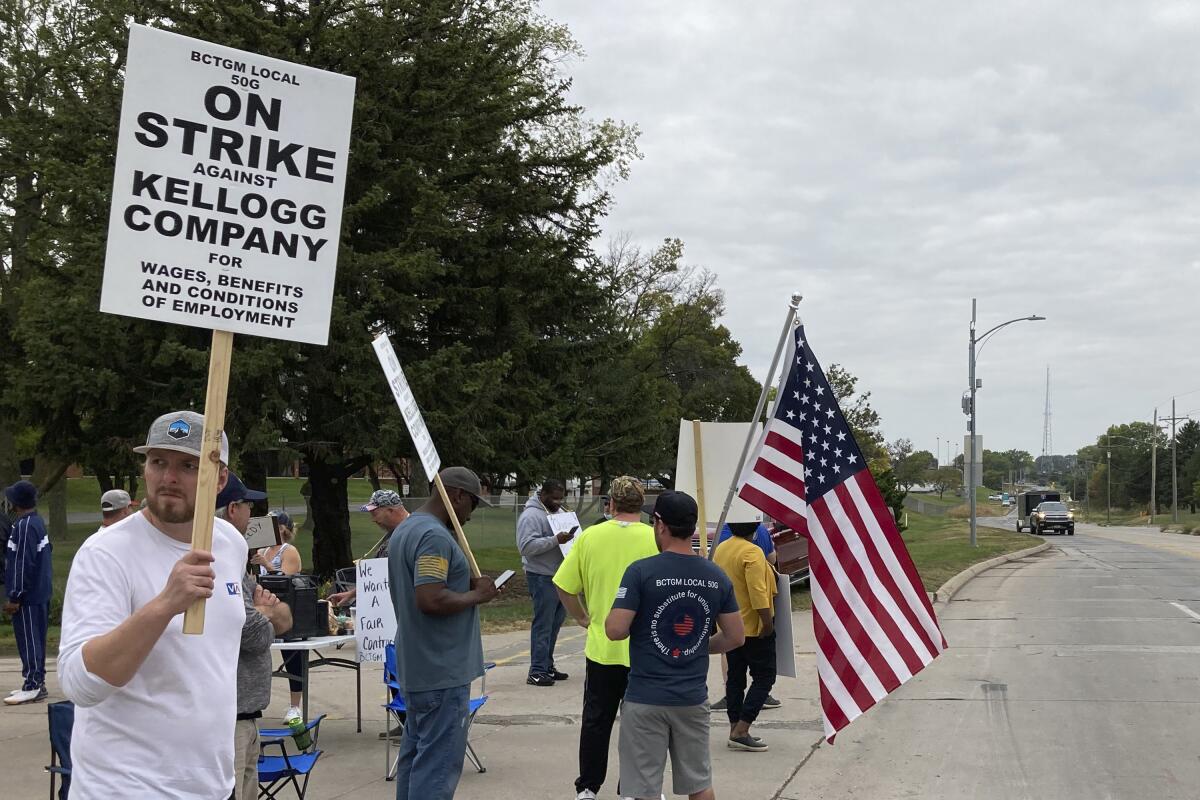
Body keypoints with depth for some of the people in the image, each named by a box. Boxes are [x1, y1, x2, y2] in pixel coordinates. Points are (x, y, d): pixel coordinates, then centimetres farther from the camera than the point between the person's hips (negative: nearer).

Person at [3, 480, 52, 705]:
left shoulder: (24, 526, -18)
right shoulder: (37, 522, 11)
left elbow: (23, 564, -22)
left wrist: (15, 597, -18)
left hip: (28, 596, -10)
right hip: (40, 593, 10)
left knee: (28, 640, -4)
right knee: (36, 639, 14)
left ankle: (32, 686, -1)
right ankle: (37, 682, 21)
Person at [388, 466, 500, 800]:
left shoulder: (406, 529, 14)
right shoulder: (435, 537, -20)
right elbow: (431, 600, -29)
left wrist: (467, 585, 11)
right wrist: (476, 595, -14)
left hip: (415, 666, 10)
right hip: (443, 671, -10)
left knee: (415, 751, 17)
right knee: (439, 760, -7)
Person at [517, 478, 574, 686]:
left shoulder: (558, 511, 16)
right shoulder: (531, 515, -13)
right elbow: (527, 546, -23)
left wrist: (570, 538, 6)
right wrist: (556, 540, -28)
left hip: (560, 575, 9)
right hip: (542, 577, -9)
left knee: (555, 622, 14)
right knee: (543, 624, -9)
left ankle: (547, 666, 23)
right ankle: (537, 672, -6)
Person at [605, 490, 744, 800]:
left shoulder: (641, 572, -13)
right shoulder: (716, 577, 2)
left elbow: (615, 630, -17)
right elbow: (734, 637, 6)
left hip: (646, 699, -4)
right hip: (693, 698, 4)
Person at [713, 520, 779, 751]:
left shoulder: (721, 549, 7)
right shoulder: (752, 552, -19)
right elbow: (757, 591, -24)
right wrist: (767, 620, -20)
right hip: (752, 627, -8)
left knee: (735, 678, 13)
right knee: (764, 676, -1)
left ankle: (735, 729, 14)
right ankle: (741, 731, -8)